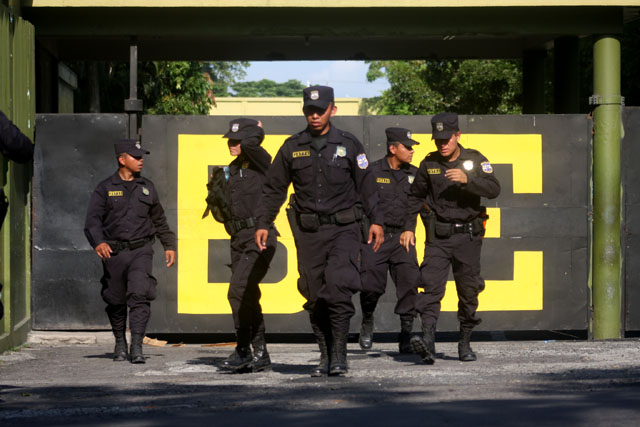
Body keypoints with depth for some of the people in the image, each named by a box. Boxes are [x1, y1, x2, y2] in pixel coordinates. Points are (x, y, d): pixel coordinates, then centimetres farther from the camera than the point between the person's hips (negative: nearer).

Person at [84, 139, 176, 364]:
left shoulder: (147, 187, 13)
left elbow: (159, 220, 24)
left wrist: (169, 245, 21)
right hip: (113, 252, -1)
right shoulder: (105, 189, 3)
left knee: (140, 295, -17)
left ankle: (137, 346, -19)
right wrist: (98, 242, -25)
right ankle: (120, 343, 27)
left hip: (140, 251, 1)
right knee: (116, 301, 7)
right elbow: (92, 220, -7)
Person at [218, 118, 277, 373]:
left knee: (238, 291, -19)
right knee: (248, 297, 10)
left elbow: (251, 144, -27)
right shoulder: (233, 169, 16)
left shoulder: (261, 164, -6)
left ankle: (244, 350, -13)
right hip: (239, 238, 9)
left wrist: (258, 133, -8)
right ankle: (260, 356, 16)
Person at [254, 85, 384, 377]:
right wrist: (263, 224, 5)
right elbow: (274, 189, 12)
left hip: (343, 229, -2)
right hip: (308, 232, 2)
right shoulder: (292, 148, 8)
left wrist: (375, 221, 2)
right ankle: (325, 356, 12)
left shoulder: (348, 145, 5)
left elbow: (365, 186, 8)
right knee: (315, 297, 2)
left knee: (338, 287, -18)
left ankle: (339, 355, -13)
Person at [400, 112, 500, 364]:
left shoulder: (474, 160, 2)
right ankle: (428, 342, -27)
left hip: (468, 236, 0)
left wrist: (467, 180, -24)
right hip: (438, 237, 0)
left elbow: (494, 190, -11)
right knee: (431, 287, -16)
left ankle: (465, 344, 18)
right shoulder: (429, 164, 7)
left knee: (468, 291, 5)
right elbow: (415, 197, 18)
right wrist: (409, 228, 9)